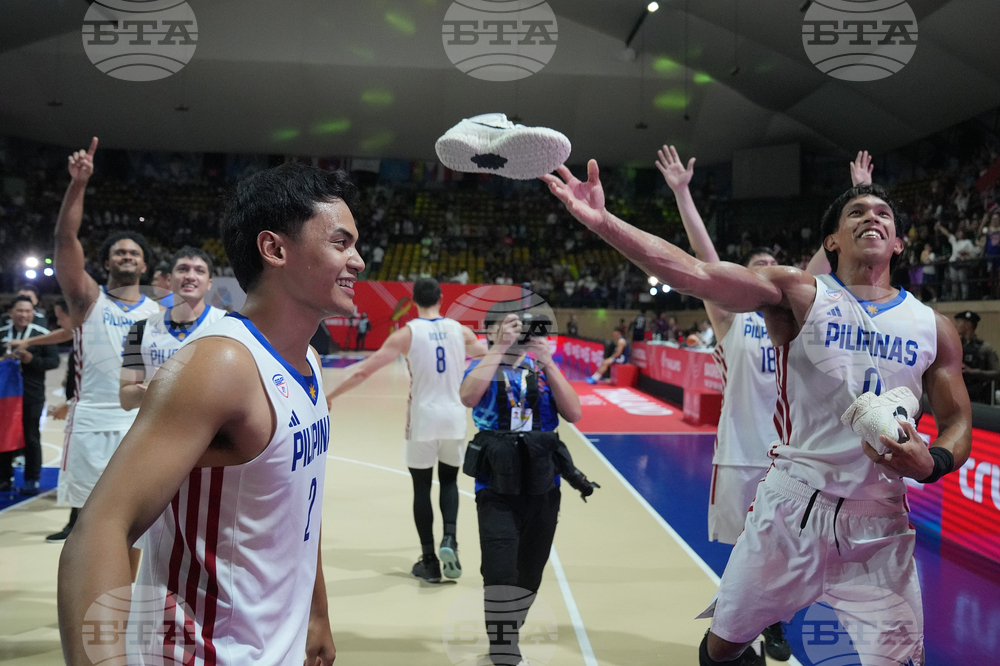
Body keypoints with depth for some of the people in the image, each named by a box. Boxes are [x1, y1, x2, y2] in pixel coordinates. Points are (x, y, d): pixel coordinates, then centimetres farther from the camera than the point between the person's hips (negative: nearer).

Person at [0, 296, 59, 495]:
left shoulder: (42, 334, -3)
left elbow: (54, 361, -5)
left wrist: (31, 359, -19)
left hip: (32, 396, -3)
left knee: (31, 438, 3)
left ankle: (32, 480, 13)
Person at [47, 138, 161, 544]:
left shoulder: (158, 313, 8)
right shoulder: (88, 298, 1)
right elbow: (65, 238, -14)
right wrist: (78, 183, -25)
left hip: (141, 423, 2)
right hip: (91, 421, -2)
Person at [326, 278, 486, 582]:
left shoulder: (407, 334, -6)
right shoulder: (460, 331, 2)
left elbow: (363, 371, -8)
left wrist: (330, 395, 2)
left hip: (423, 419, -2)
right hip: (454, 419, 2)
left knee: (421, 487, 11)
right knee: (449, 481, 20)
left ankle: (429, 561, 15)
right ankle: (449, 539, -2)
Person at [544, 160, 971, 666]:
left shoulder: (932, 327, 6)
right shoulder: (799, 294, -3)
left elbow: (958, 424, 13)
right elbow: (695, 274, -17)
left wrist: (932, 462, -11)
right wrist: (602, 221, -28)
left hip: (878, 522, 2)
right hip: (793, 503, -2)